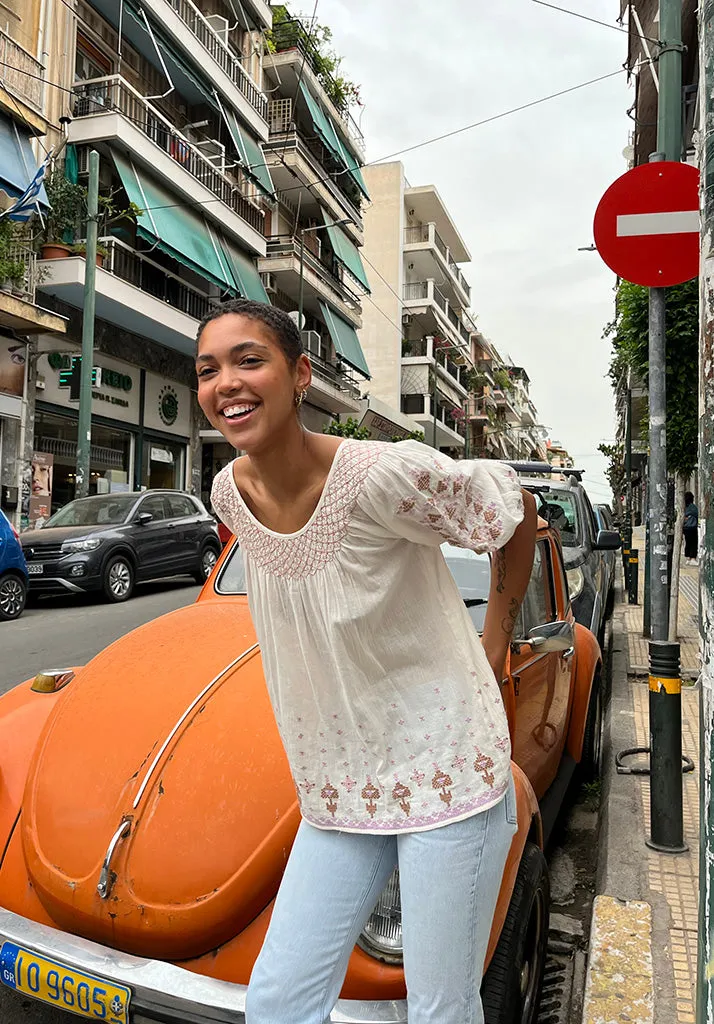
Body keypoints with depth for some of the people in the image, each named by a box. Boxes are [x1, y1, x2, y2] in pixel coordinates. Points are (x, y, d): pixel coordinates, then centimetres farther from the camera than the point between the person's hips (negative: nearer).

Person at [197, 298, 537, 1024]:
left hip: (445, 766, -5)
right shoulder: (229, 493, -4)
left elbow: (516, 510, -8)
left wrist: (494, 649, -1)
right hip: (337, 787, 5)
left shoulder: (382, 474, -24)